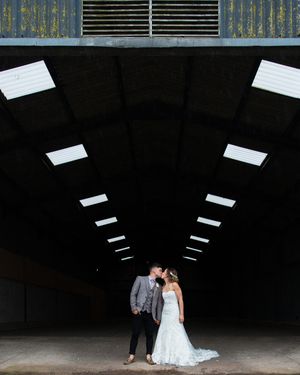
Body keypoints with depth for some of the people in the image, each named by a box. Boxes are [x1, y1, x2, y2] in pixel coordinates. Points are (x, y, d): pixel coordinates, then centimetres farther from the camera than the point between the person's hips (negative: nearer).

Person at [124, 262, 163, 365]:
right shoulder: (140, 279, 4)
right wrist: (133, 308, -9)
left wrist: (158, 318, 10)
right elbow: (133, 294, 1)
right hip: (138, 312, -3)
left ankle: (148, 357, 11)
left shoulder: (159, 286, 15)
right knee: (135, 334, -2)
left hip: (150, 314, 4)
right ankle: (131, 357, 5)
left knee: (149, 335, 1)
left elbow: (159, 302, 15)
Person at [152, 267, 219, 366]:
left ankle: (183, 357, 2)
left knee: (177, 336, -5)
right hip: (165, 313, 7)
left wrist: (181, 314, -17)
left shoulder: (174, 285, -9)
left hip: (174, 313, -7)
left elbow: (180, 300, -11)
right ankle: (166, 357, 12)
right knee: (165, 336, 6)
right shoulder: (163, 287, 11)